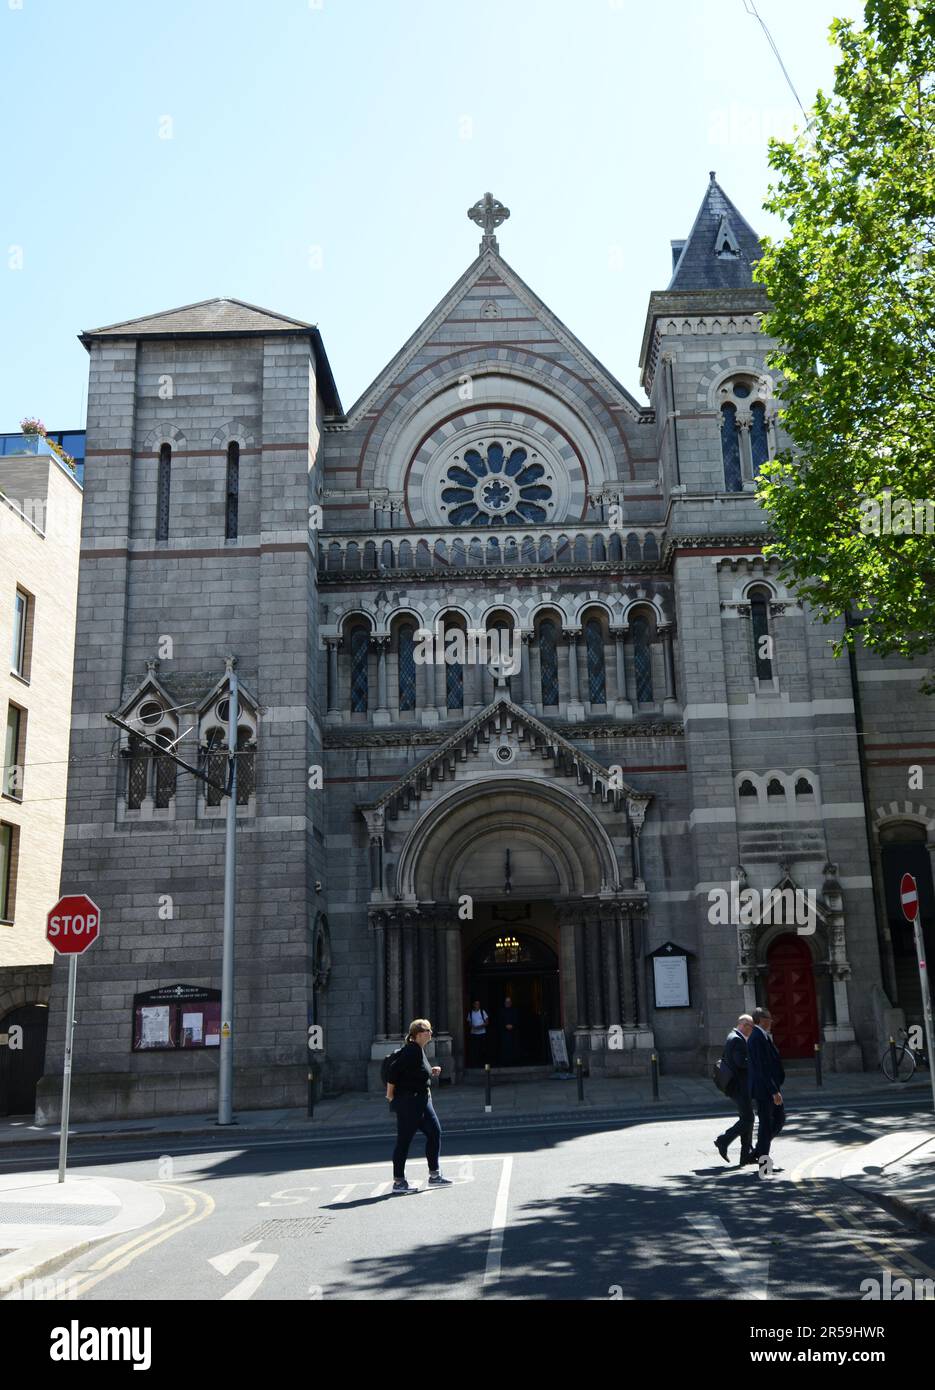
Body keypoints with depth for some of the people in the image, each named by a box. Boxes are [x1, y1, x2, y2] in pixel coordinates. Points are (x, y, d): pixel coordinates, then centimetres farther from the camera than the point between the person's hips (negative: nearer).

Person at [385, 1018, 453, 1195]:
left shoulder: (419, 1050, 11)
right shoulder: (411, 1051, -19)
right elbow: (394, 1069, -24)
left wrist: (430, 1072, 8)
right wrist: (390, 1093, -17)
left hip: (421, 1100, 10)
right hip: (409, 1101, -10)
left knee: (434, 1132, 10)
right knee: (404, 1140, -2)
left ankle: (434, 1175, 19)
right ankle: (398, 1182, 6)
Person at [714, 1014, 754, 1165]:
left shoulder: (733, 1037, 17)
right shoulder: (737, 1039, -16)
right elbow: (741, 1062, -25)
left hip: (739, 1086, 11)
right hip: (739, 1086, -11)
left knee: (747, 1119, 12)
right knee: (747, 1119, -8)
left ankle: (747, 1154, 14)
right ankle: (723, 1141, -4)